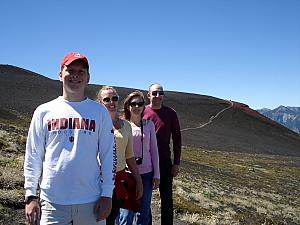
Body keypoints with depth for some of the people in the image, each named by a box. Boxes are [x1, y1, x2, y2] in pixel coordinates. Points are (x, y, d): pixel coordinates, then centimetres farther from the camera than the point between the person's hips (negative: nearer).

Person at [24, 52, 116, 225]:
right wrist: (31, 196, 1)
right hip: (52, 202, 0)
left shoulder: (99, 111, 4)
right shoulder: (44, 111, 5)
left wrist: (107, 195, -2)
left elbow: (108, 154, 2)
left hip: (91, 201, 0)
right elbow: (33, 157, 6)